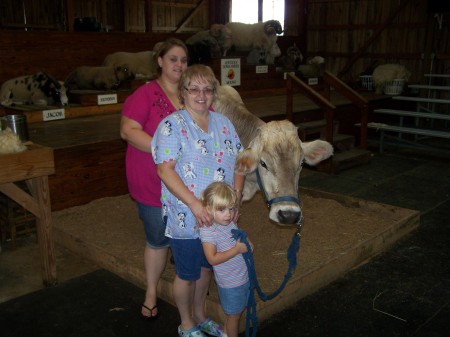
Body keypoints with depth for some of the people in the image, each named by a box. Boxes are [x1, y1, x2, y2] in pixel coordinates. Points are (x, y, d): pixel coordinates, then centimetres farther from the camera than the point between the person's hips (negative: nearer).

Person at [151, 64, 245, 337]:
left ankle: (199, 314, 45)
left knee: (207, 267, 22)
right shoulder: (172, 125, -13)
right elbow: (165, 169, -21)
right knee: (187, 273, 12)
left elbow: (238, 162, 5)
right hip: (186, 219, -5)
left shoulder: (223, 123, 5)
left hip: (219, 216, 6)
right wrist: (195, 205, -28)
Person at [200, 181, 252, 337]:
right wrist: (237, 249, -27)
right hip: (230, 282, -7)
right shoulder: (208, 231, -24)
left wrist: (247, 243, -5)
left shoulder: (230, 222, -2)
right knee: (233, 314, 11)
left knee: (240, 310, 24)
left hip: (244, 276, 8)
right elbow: (212, 259, -27)